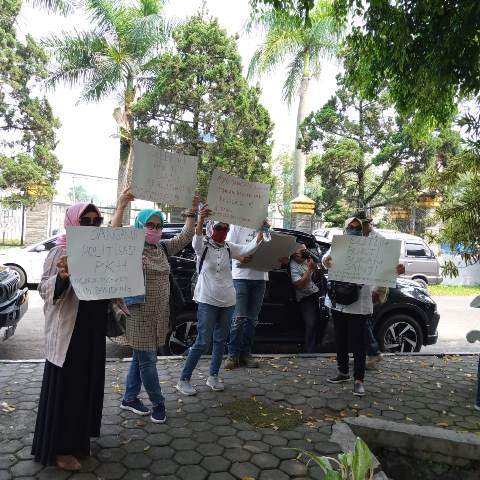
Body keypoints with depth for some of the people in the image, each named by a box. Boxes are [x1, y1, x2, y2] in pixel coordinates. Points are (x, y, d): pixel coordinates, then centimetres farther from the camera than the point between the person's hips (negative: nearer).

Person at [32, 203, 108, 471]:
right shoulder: (60, 252, -10)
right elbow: (44, 290, -14)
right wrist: (61, 277, -33)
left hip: (94, 328, 7)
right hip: (67, 329, -6)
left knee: (87, 383, 16)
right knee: (65, 386, 3)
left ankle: (79, 438, 34)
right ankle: (59, 448, 19)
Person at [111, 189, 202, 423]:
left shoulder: (162, 248, 10)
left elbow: (185, 237, 8)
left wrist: (192, 212, -1)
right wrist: (121, 207, -35)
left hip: (159, 313, 7)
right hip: (140, 314, -6)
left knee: (141, 358, 17)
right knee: (148, 360, 1)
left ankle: (129, 398, 32)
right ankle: (158, 403, 17)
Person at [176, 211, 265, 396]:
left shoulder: (229, 248, 6)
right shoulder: (204, 246, -7)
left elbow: (248, 249, -5)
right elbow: (196, 241, -29)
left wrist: (261, 231, -18)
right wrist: (201, 220, -46)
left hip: (227, 301, 5)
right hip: (207, 301, -5)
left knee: (220, 341, 13)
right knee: (203, 342, -6)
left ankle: (213, 376, 28)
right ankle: (183, 380, 7)